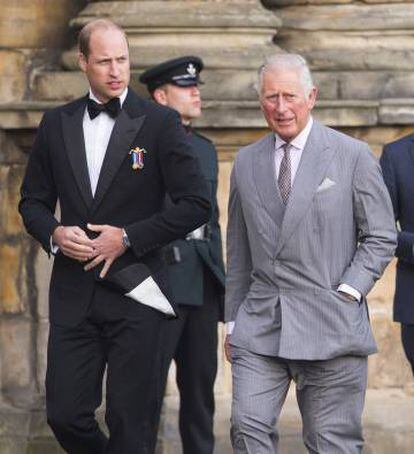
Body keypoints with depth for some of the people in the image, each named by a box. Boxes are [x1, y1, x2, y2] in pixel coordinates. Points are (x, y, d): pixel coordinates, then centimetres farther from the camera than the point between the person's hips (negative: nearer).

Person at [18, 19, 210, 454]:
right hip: (73, 293, 3)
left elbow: (196, 204, -5)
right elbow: (33, 201, 16)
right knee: (65, 415, 1)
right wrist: (54, 233, -6)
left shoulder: (159, 122, -2)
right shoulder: (56, 124, 9)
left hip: (134, 293, -3)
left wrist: (128, 238, -11)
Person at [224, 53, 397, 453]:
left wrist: (347, 294, -8)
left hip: (330, 326, -3)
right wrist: (233, 319, 14)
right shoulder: (246, 162, 12)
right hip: (259, 326, 3)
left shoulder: (353, 156, 1)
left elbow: (380, 237, 2)